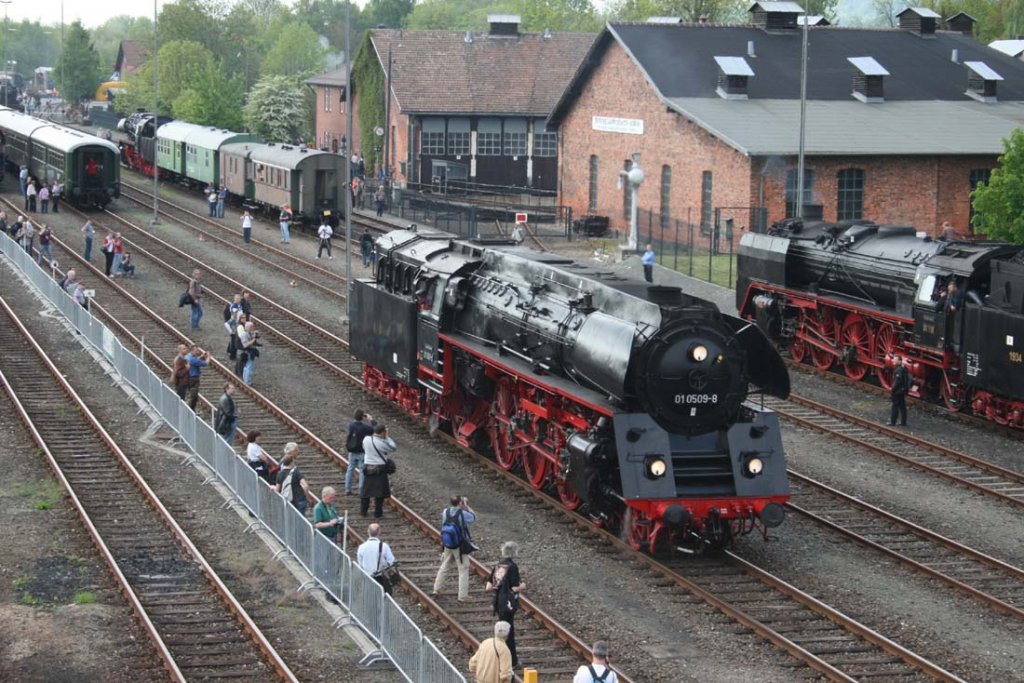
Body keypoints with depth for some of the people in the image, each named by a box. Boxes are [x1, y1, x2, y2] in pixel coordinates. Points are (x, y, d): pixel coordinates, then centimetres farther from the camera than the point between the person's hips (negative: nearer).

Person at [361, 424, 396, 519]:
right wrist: (387, 437, -3)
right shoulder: (382, 443, -20)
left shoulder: (366, 439, -3)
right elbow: (394, 448, -8)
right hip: (380, 469, -5)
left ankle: (363, 511, 22)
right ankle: (378, 513, 8)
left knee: (365, 490, 15)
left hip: (368, 467, 5)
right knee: (380, 492, 5)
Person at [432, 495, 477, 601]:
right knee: (463, 570, 4)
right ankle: (462, 596, 6)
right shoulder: (463, 514, -20)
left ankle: (436, 589, 29)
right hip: (460, 547, -5)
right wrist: (467, 506, 4)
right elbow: (473, 517, -3)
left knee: (444, 567, 20)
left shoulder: (445, 512, -6)